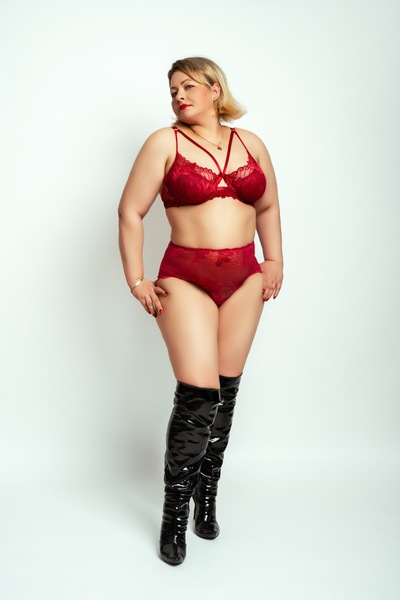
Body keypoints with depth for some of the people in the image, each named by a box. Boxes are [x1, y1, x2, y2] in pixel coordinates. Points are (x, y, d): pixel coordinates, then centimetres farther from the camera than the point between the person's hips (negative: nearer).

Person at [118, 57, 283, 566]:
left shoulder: (250, 143, 12)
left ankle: (207, 495, 24)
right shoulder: (165, 143, 1)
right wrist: (136, 280, -5)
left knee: (225, 391, 6)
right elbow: (130, 212, 0)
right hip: (185, 279, -3)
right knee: (198, 394, -11)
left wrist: (275, 262, 15)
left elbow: (267, 206, 23)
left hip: (244, 279, 4)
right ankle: (174, 514, 6)